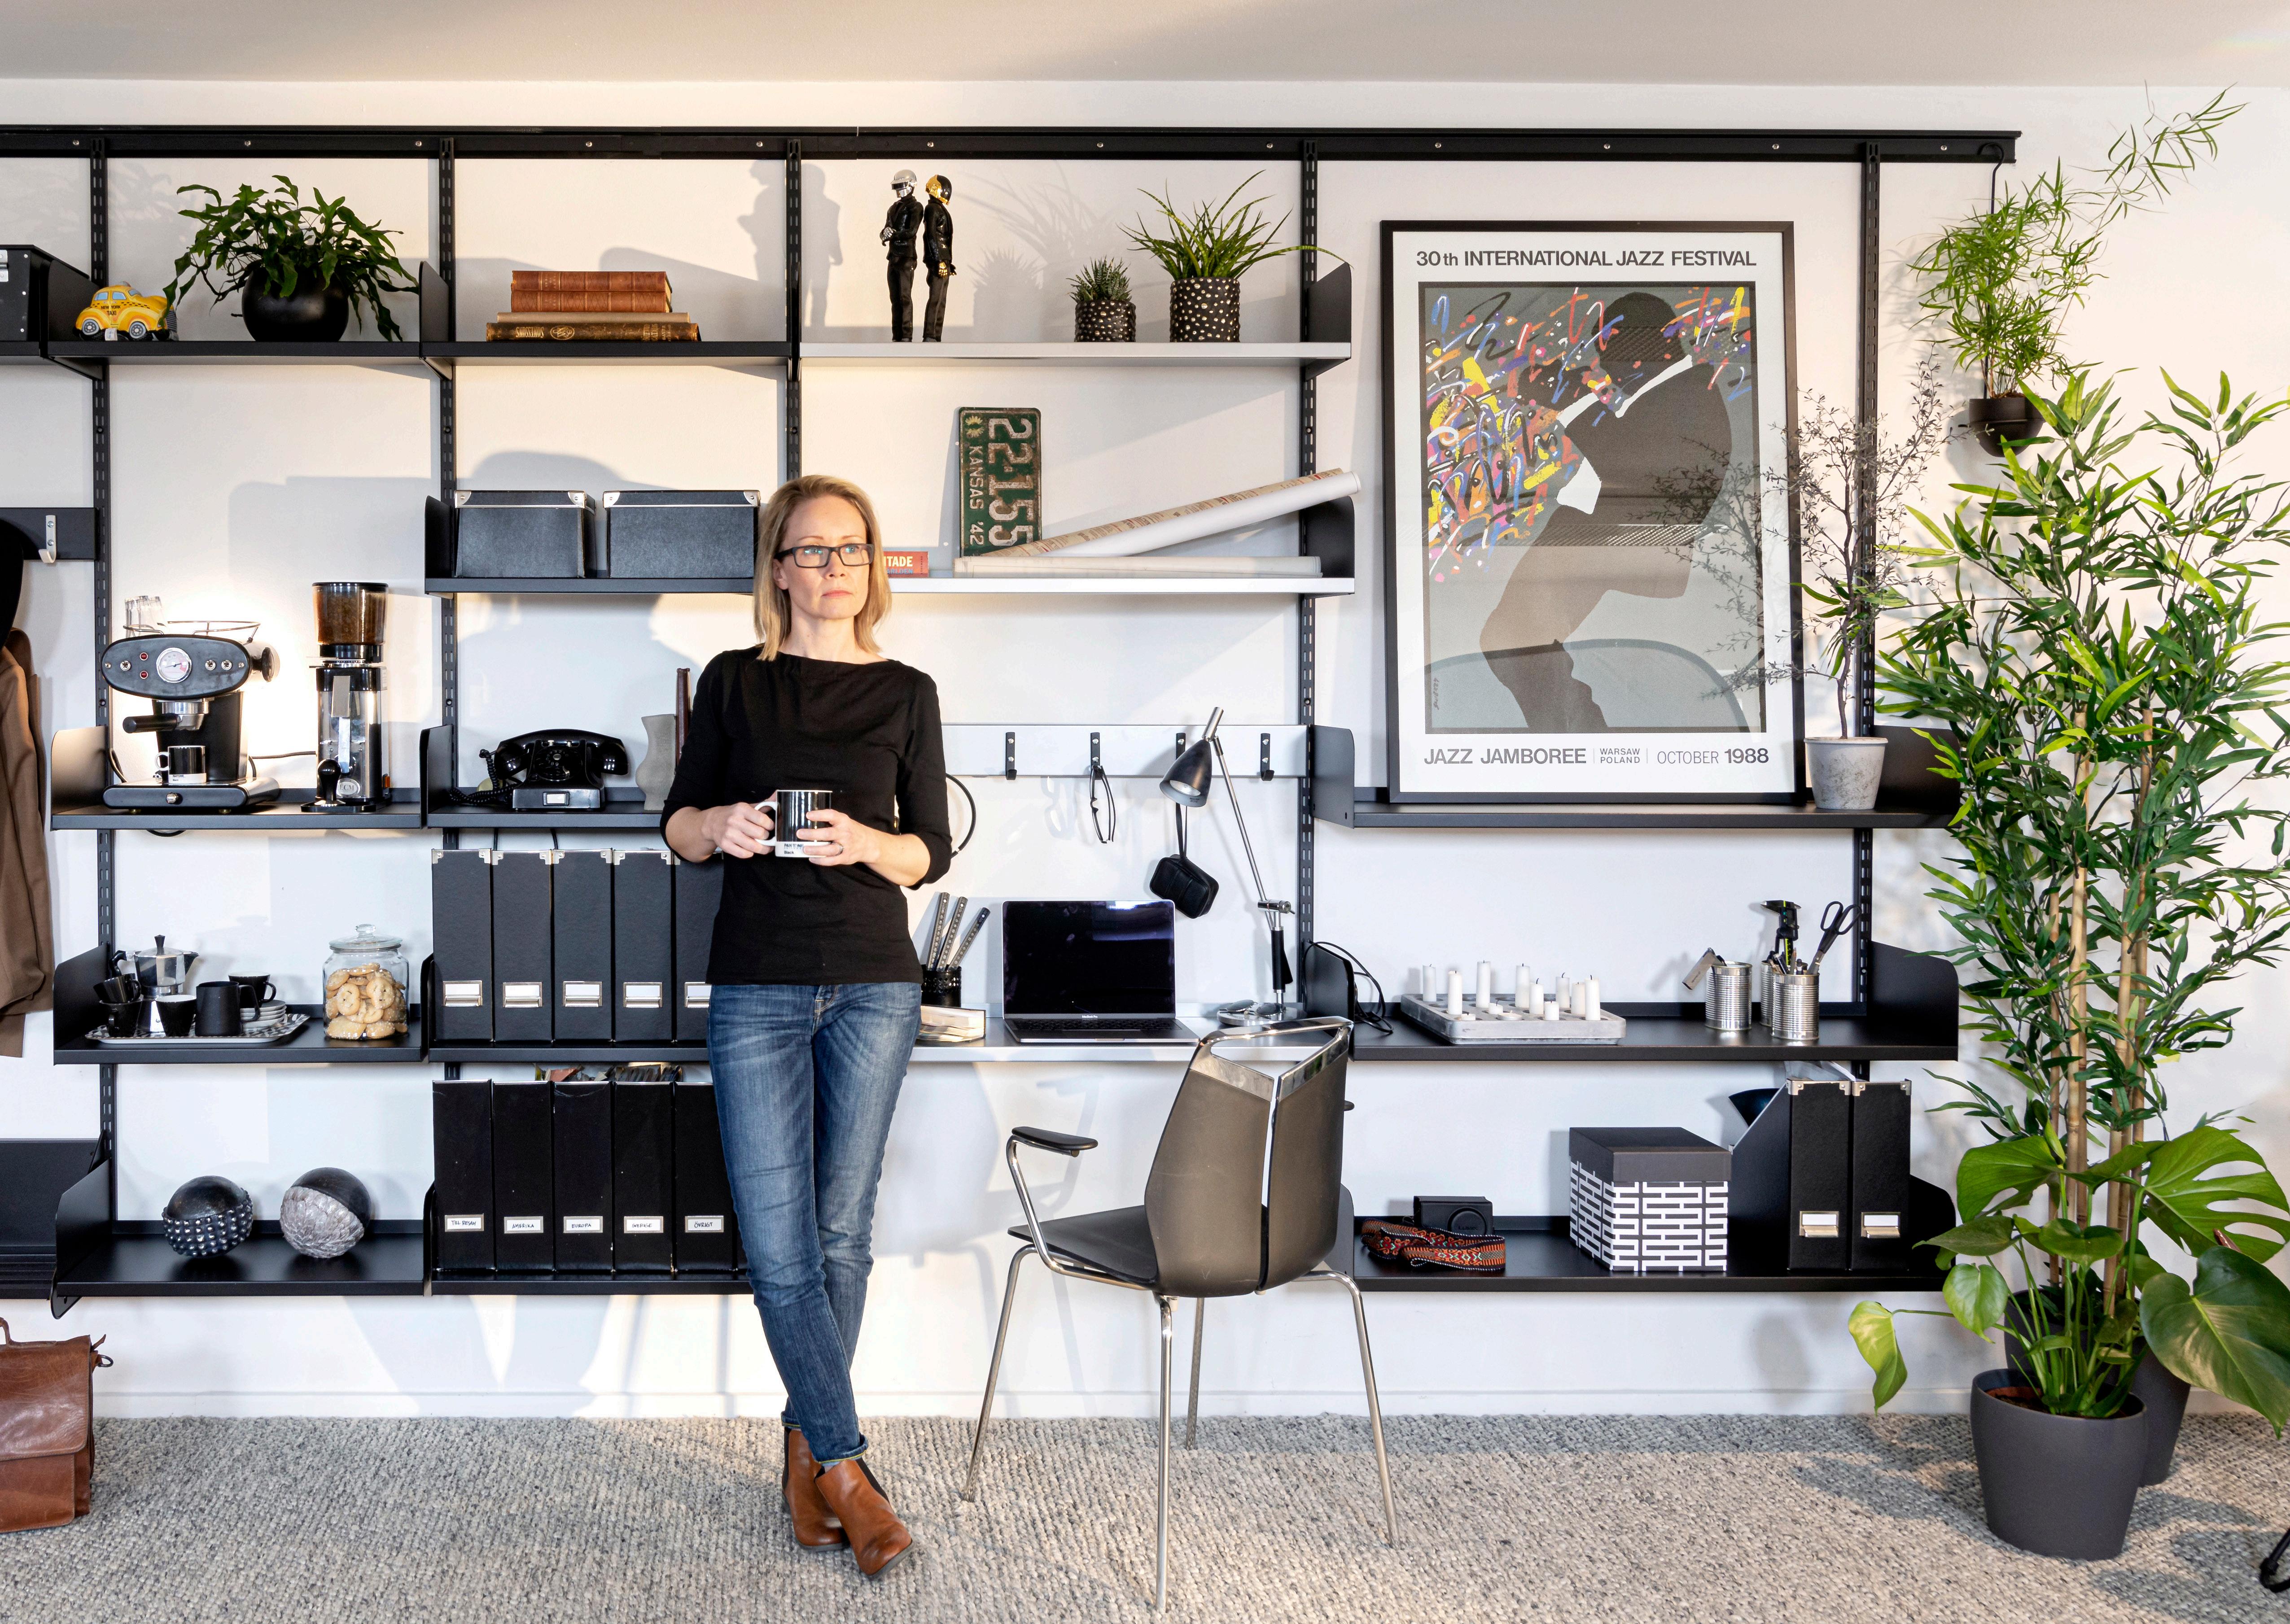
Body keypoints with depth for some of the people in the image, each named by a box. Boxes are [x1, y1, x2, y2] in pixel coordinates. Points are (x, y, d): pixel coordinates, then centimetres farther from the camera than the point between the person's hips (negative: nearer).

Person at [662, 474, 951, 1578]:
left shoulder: (906, 693, 6)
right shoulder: (733, 682, 6)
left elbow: (933, 852, 4)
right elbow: (678, 825, 9)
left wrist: (865, 843, -17)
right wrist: (721, 825, -13)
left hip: (873, 987, 1)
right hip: (756, 987, 0)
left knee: (841, 1233, 8)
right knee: (777, 1245, -4)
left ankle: (808, 1445, 25)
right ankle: (846, 1466, 8)